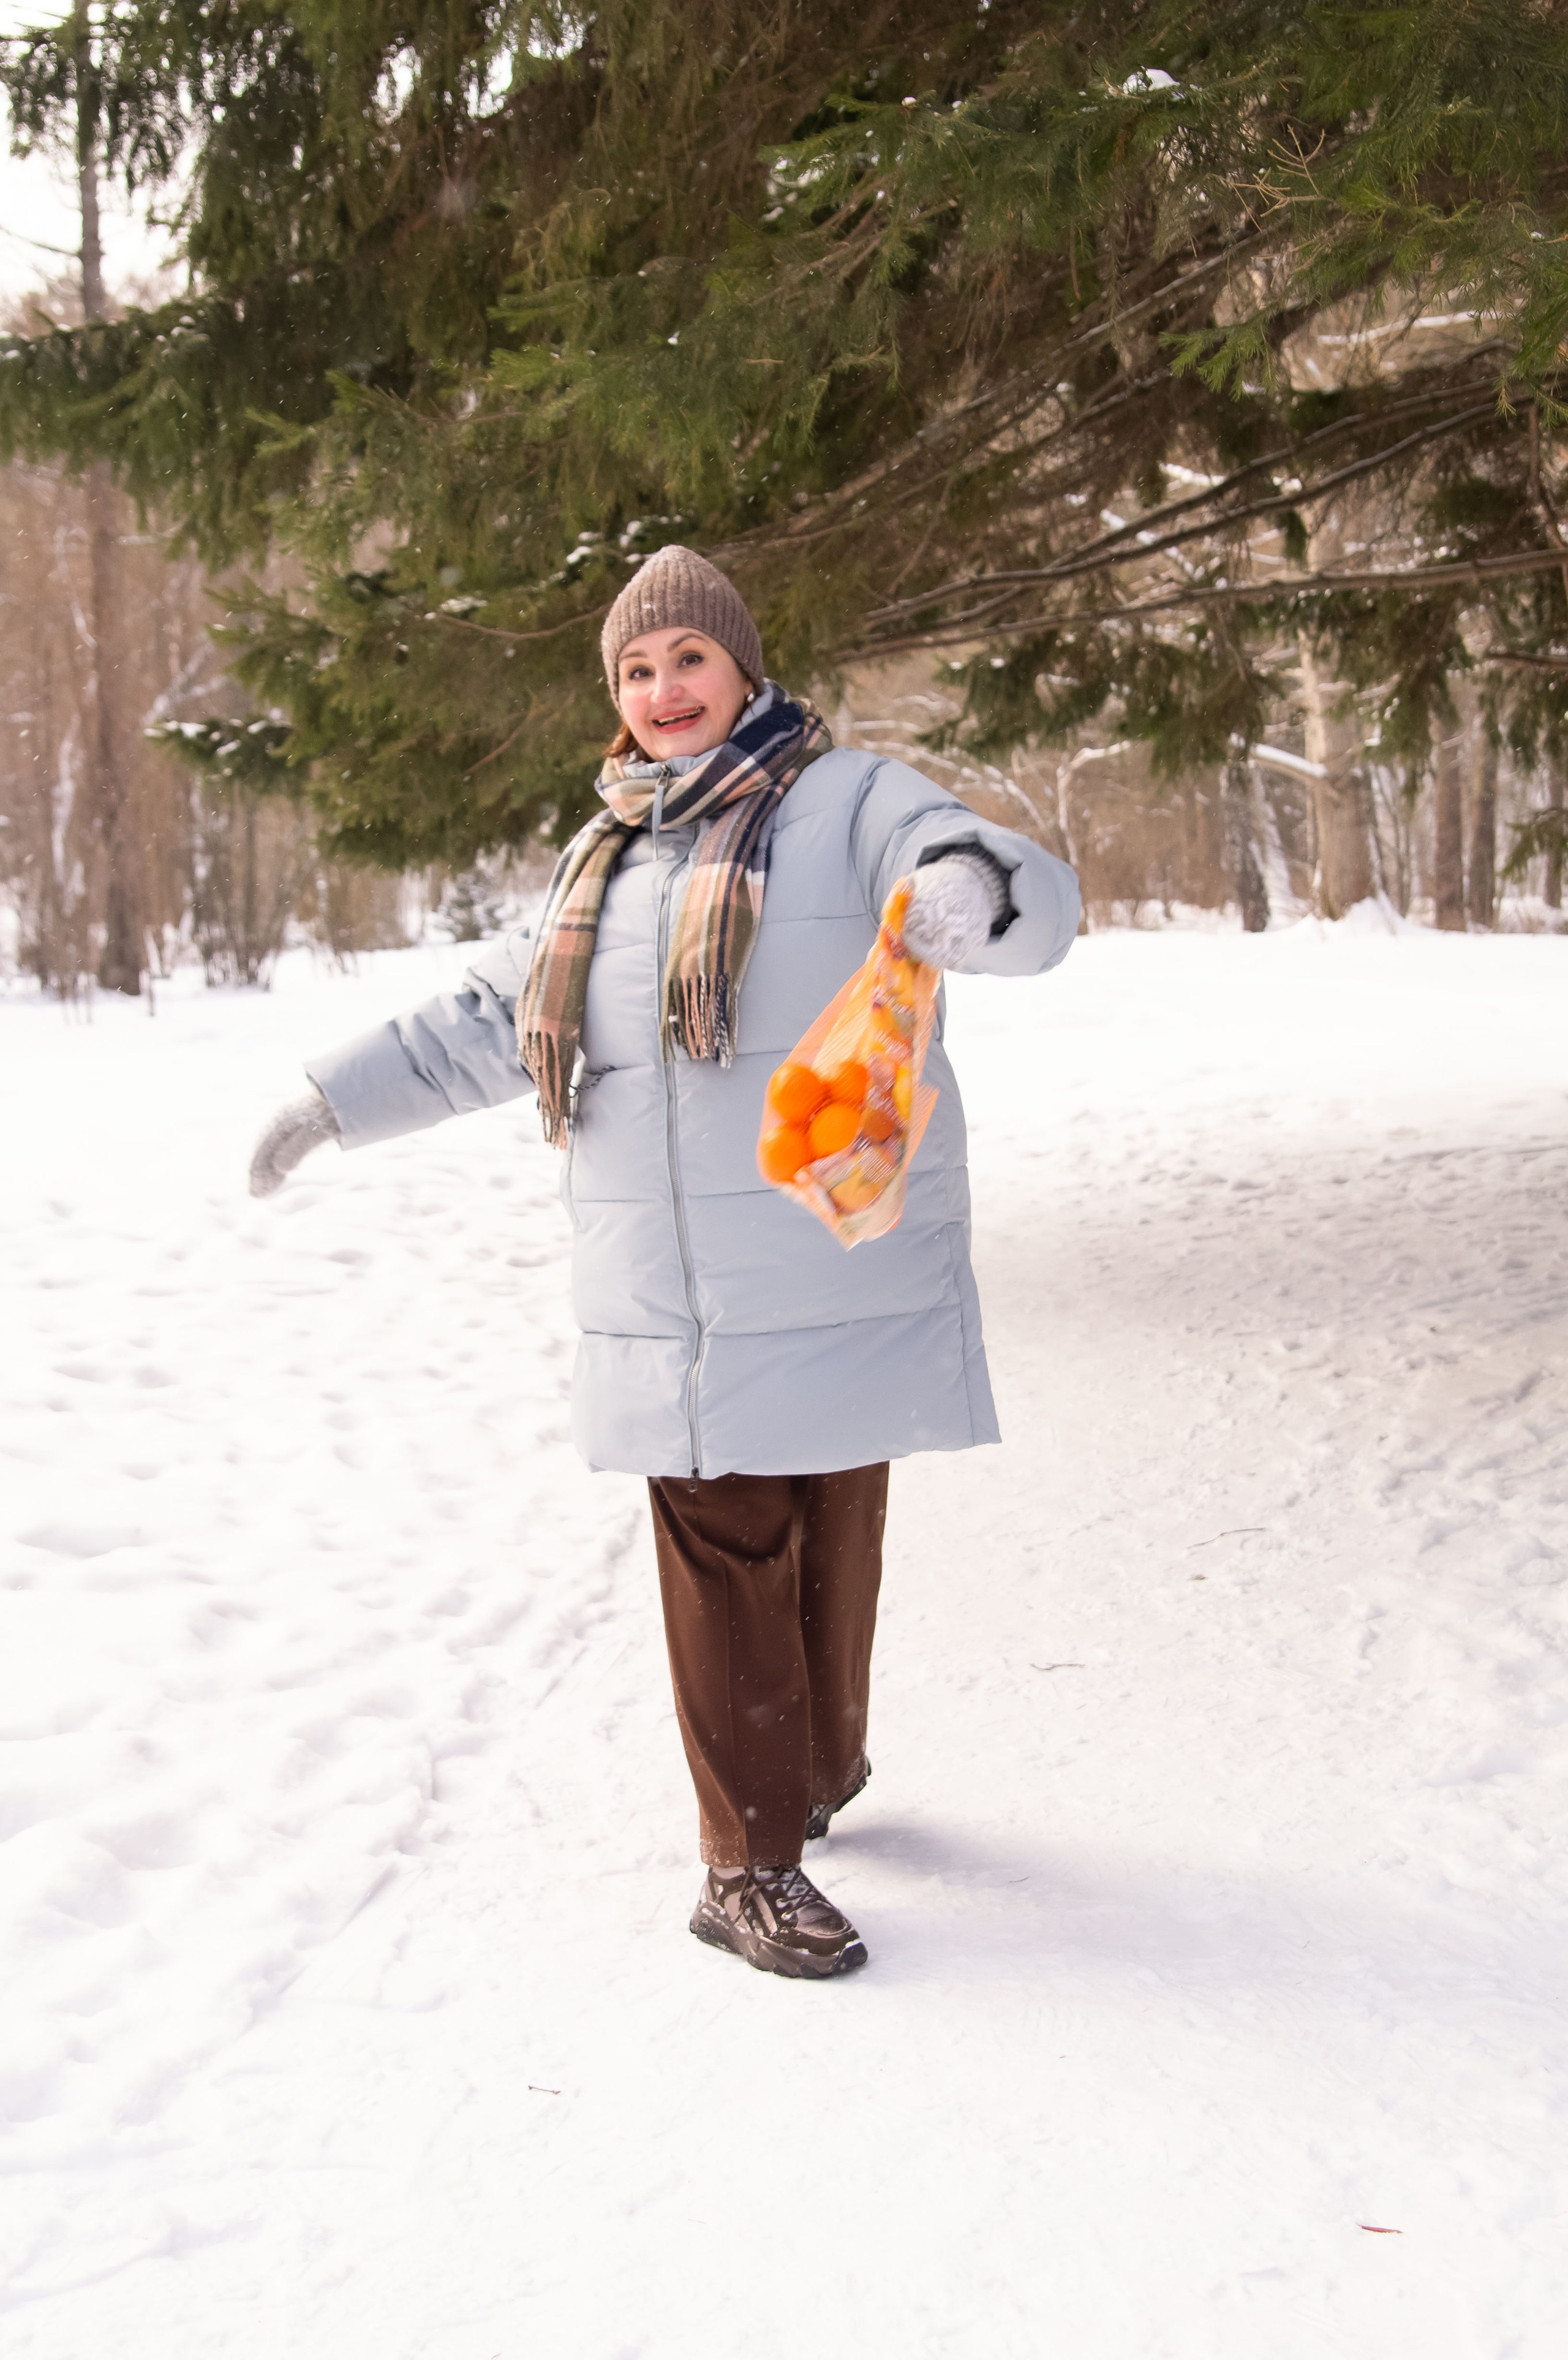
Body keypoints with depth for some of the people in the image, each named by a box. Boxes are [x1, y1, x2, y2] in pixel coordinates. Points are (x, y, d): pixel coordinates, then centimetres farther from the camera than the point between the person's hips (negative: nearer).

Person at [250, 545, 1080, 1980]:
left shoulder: (849, 802, 0)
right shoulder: (607, 859, 18)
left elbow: (1039, 907, -15)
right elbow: (490, 1024, 28)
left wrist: (973, 886, -38)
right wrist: (339, 1101, 26)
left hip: (836, 1291, -3)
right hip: (674, 1307, 4)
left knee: (832, 1549, 7)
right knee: (725, 1566, 2)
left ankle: (821, 1772, 31)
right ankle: (752, 1866, 9)